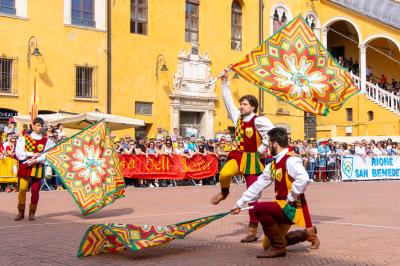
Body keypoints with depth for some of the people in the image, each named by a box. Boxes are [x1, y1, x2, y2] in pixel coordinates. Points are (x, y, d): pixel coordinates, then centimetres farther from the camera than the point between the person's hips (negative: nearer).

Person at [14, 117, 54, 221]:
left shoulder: (46, 141, 7)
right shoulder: (23, 138, 7)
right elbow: (19, 153, -3)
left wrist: (36, 160, -16)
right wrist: (33, 154, -11)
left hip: (38, 167, 0)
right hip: (25, 166, 0)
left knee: (35, 190, 0)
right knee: (22, 189, -7)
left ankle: (32, 212, 12)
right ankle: (21, 212, 4)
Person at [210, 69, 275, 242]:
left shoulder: (258, 121, -14)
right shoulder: (238, 117, 6)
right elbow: (228, 100, 13)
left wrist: (261, 149, -15)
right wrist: (224, 82, 12)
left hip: (252, 159, -5)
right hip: (238, 155, 5)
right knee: (224, 174, -28)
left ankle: (252, 231, 7)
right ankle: (224, 192, 9)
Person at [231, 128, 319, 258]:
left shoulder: (290, 160, -17)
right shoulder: (273, 165, 11)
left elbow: (303, 178, -35)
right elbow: (257, 186, 16)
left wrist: (291, 199, -25)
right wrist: (239, 204, 17)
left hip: (293, 208, -9)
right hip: (283, 208, 9)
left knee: (259, 208, -28)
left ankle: (278, 247, -12)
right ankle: (307, 233, 24)